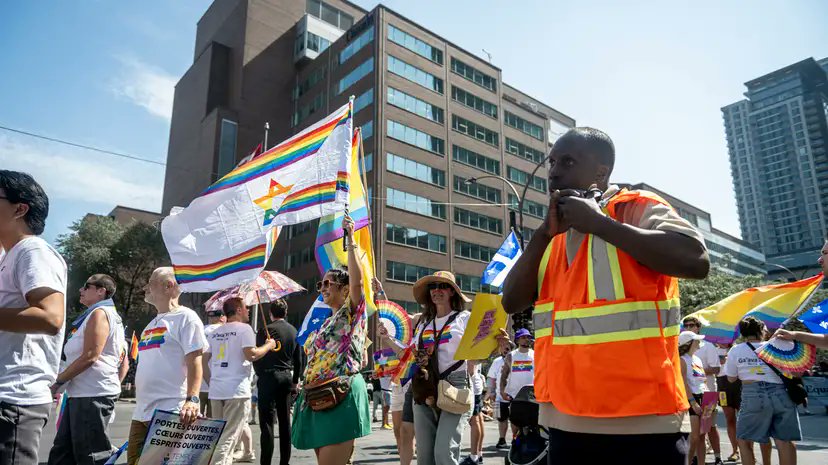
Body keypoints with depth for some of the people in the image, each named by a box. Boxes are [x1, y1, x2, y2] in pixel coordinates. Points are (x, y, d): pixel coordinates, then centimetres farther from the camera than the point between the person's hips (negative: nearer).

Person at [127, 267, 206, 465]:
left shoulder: (185, 317, -6)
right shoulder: (151, 324, 20)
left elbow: (195, 362, -15)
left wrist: (192, 400, -26)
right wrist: (139, 402, 21)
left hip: (171, 413, -8)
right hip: (141, 414, 9)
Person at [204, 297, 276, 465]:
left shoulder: (215, 332, 16)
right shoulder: (244, 328, -5)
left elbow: (203, 361, 15)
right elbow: (251, 355, -16)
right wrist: (268, 345, -1)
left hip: (216, 390, 7)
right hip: (237, 390, -7)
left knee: (219, 434, 17)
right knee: (229, 436, -5)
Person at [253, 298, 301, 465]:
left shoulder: (265, 331, -8)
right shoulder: (294, 331, 7)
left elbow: (256, 358, -4)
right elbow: (298, 360, 11)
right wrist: (295, 382, 19)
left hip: (268, 377, -5)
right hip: (287, 377, 5)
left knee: (267, 422, -2)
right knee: (285, 421, 11)